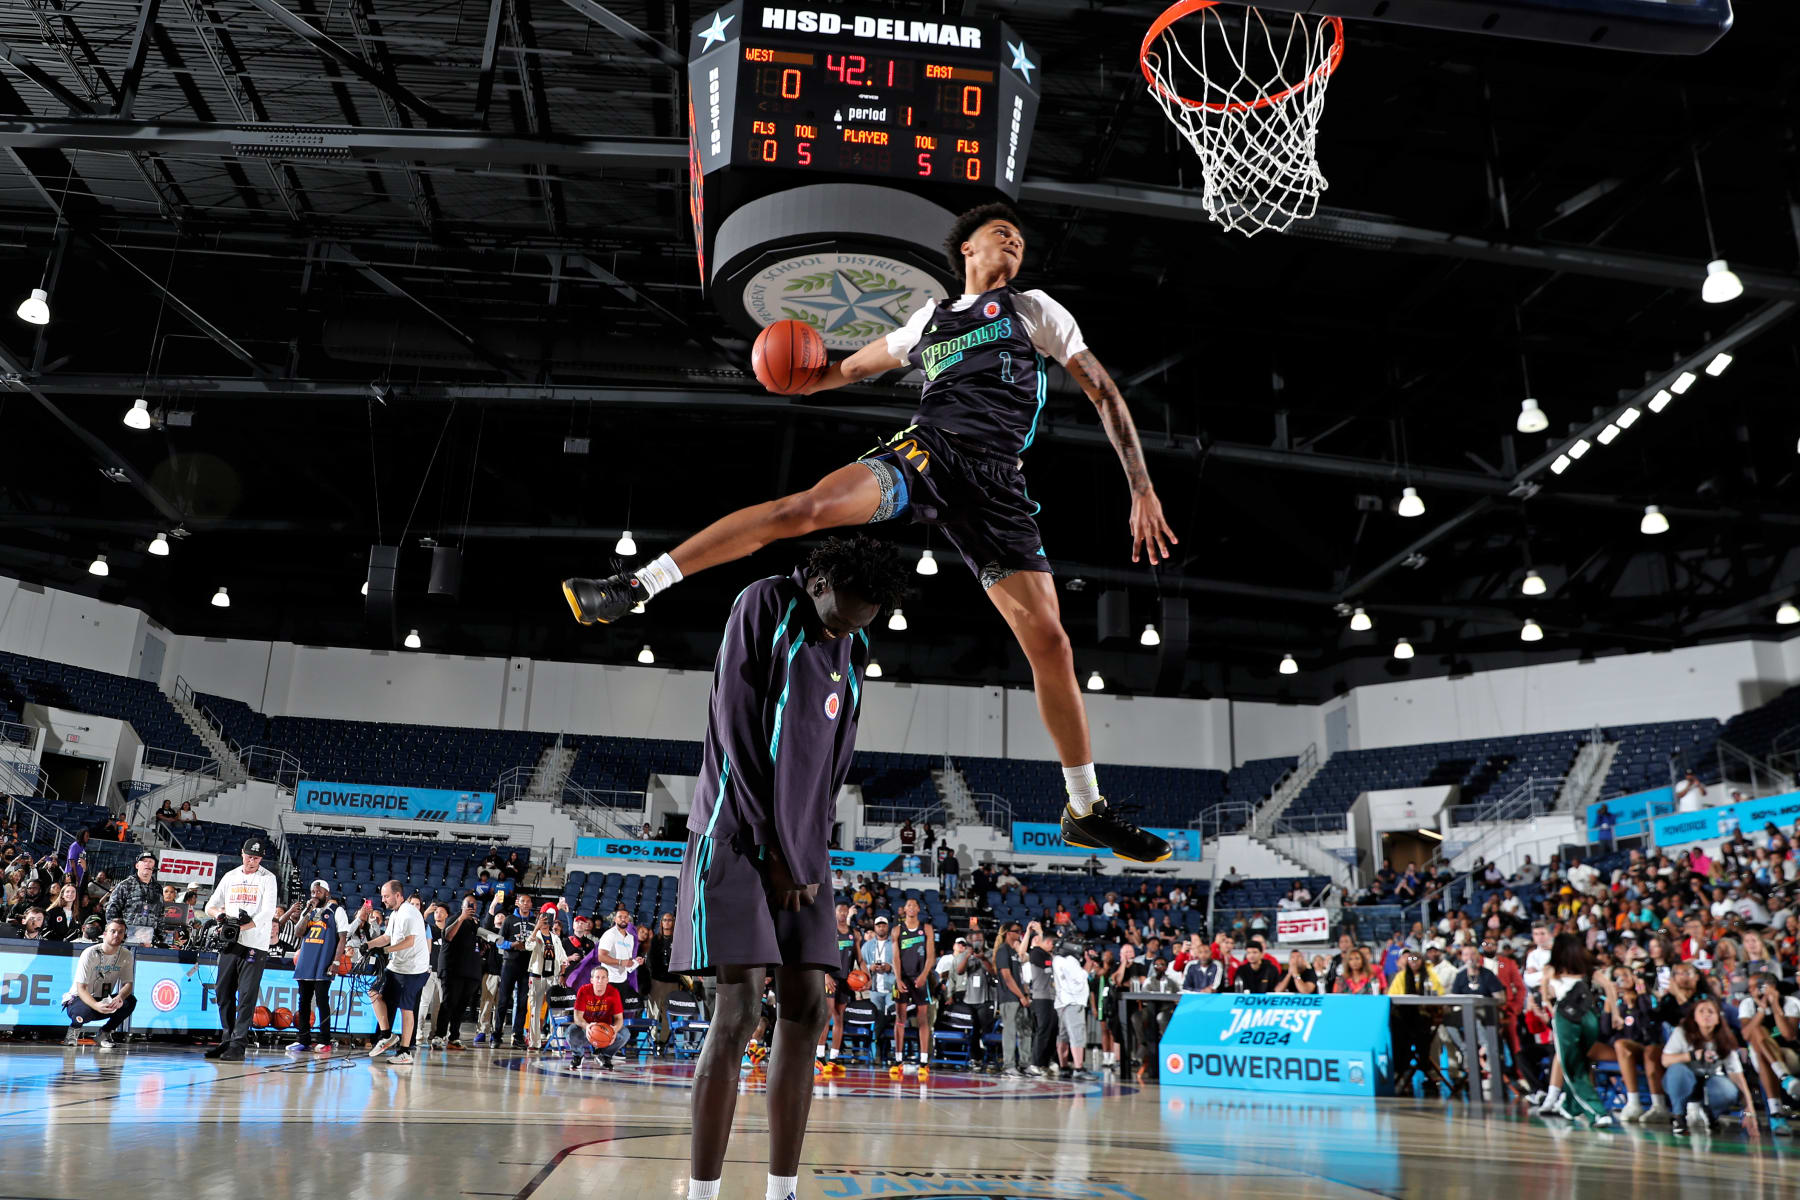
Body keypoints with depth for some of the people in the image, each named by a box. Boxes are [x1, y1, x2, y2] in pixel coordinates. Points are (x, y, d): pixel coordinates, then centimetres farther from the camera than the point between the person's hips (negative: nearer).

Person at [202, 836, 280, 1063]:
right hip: (229, 943, 5)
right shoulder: (230, 876, 14)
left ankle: (238, 1045, -6)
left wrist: (241, 927, -20)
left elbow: (267, 913, -10)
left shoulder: (268, 878, 0)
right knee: (223, 992, 8)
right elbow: (210, 906, 16)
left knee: (247, 994, -7)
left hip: (255, 944, -5)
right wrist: (220, 914, -7)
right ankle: (226, 1041, 18)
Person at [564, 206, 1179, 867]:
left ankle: (1086, 811, 7)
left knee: (1049, 644, -8)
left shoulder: (1033, 309, 16)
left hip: (994, 482, -1)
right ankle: (634, 585, -24)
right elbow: (854, 366, 35)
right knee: (807, 505, -26)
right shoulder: (930, 319, 23)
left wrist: (1142, 491, 1)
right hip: (924, 449, 1)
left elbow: (1104, 393, 11)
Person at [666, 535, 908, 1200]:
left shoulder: (853, 650, 13)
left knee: (806, 1011, 2)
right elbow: (736, 730, -11)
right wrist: (770, 845, -12)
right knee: (739, 1010, -12)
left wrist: (809, 852, 4)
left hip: (800, 848, 6)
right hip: (738, 835, -6)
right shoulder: (764, 606, -6)